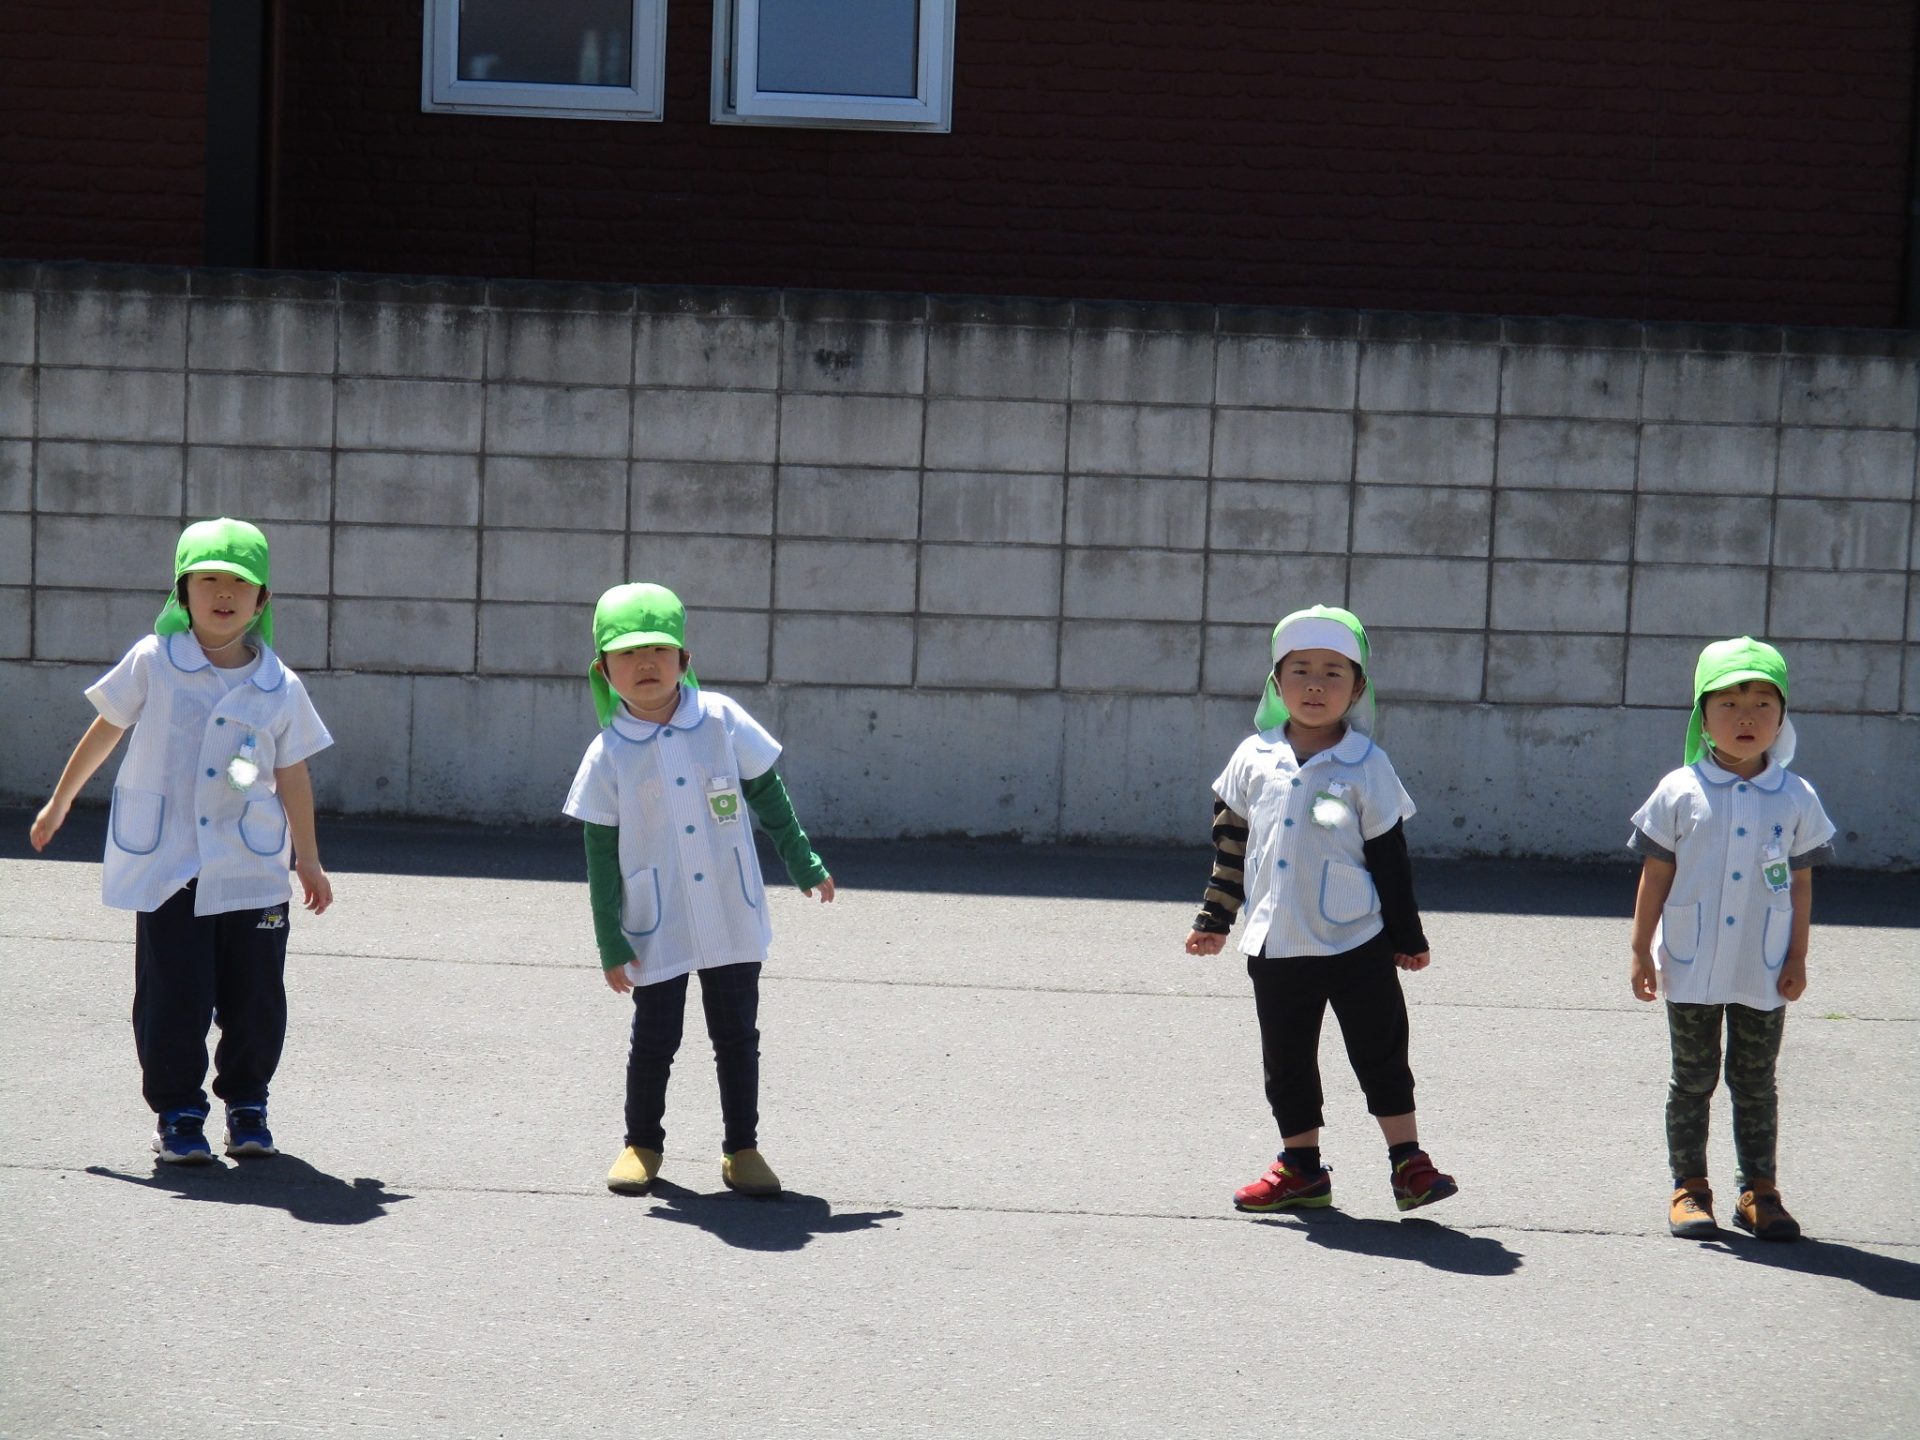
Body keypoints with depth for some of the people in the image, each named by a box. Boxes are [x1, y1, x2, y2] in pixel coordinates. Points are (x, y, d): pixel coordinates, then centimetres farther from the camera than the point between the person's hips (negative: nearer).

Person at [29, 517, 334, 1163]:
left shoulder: (281, 689, 2)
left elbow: (293, 775, 11)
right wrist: (60, 802, 19)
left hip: (252, 869, 1)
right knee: (172, 997, -2)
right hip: (165, 863, -1)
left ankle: (246, 1104, 21)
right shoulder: (153, 663, -2)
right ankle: (178, 1112, 11)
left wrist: (308, 861, 15)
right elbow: (106, 730, 11)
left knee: (256, 996, 3)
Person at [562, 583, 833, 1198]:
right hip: (656, 928, -1)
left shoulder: (721, 720, -4)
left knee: (737, 1034, 8)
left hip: (733, 918, 1)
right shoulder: (609, 754, -7)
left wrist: (803, 863, 11)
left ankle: (742, 1148, 21)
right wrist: (610, 941, -5)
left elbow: (767, 794, 8)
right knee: (654, 1038, 7)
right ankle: (642, 1144, 26)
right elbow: (601, 851, -3)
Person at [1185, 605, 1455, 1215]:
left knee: (1381, 1054, 1)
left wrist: (1408, 936, 3)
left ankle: (1408, 1163, 11)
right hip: (1277, 945, 3)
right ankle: (1301, 1169, 22)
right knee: (1287, 1062, 10)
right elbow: (1231, 843, 13)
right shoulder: (1254, 758, 3)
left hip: (1358, 943, -3)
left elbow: (1390, 857, 0)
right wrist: (1214, 920, 13)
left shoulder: (1365, 765, -5)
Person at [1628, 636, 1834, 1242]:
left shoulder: (1796, 799, 0)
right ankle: (1689, 1187, 17)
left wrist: (1797, 959, 2)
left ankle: (1758, 1191, 18)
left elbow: (1801, 883, 5)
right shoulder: (1679, 792, -4)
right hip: (1691, 968, -1)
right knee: (1692, 1080, 8)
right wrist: (1642, 951, -2)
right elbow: (1655, 875, -1)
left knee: (1756, 1083, 10)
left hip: (1764, 972, 1)